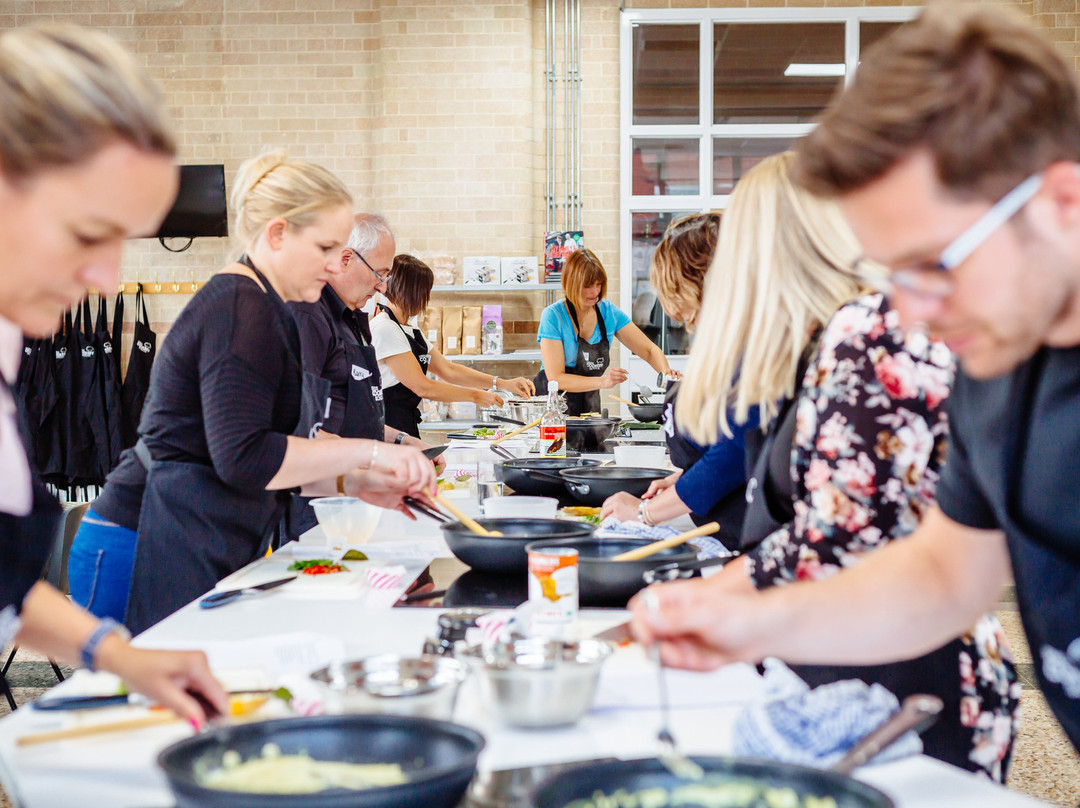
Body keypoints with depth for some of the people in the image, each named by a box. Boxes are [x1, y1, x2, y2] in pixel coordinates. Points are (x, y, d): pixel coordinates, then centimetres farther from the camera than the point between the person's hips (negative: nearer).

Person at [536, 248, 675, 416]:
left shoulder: (608, 311, 3)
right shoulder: (553, 316, -11)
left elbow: (649, 349, 5)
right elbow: (555, 378, -17)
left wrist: (666, 373, -17)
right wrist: (602, 382, -28)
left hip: (589, 405, 4)